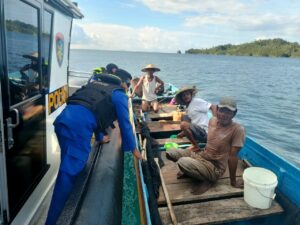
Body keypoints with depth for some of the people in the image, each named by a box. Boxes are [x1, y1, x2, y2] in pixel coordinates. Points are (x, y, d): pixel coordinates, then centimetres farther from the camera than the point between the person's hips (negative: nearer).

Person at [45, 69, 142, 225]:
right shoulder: (119, 94, 9)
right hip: (78, 125, -9)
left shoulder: (96, 84, 32)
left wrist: (99, 137, 45)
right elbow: (125, 123, 8)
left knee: (68, 166, 21)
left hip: (64, 118, 9)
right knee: (69, 172, -6)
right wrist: (133, 149, 19)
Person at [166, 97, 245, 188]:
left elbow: (232, 156, -18)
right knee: (170, 153, -5)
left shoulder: (238, 129, -20)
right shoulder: (212, 120, -2)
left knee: (182, 162, -30)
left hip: (215, 168, -6)